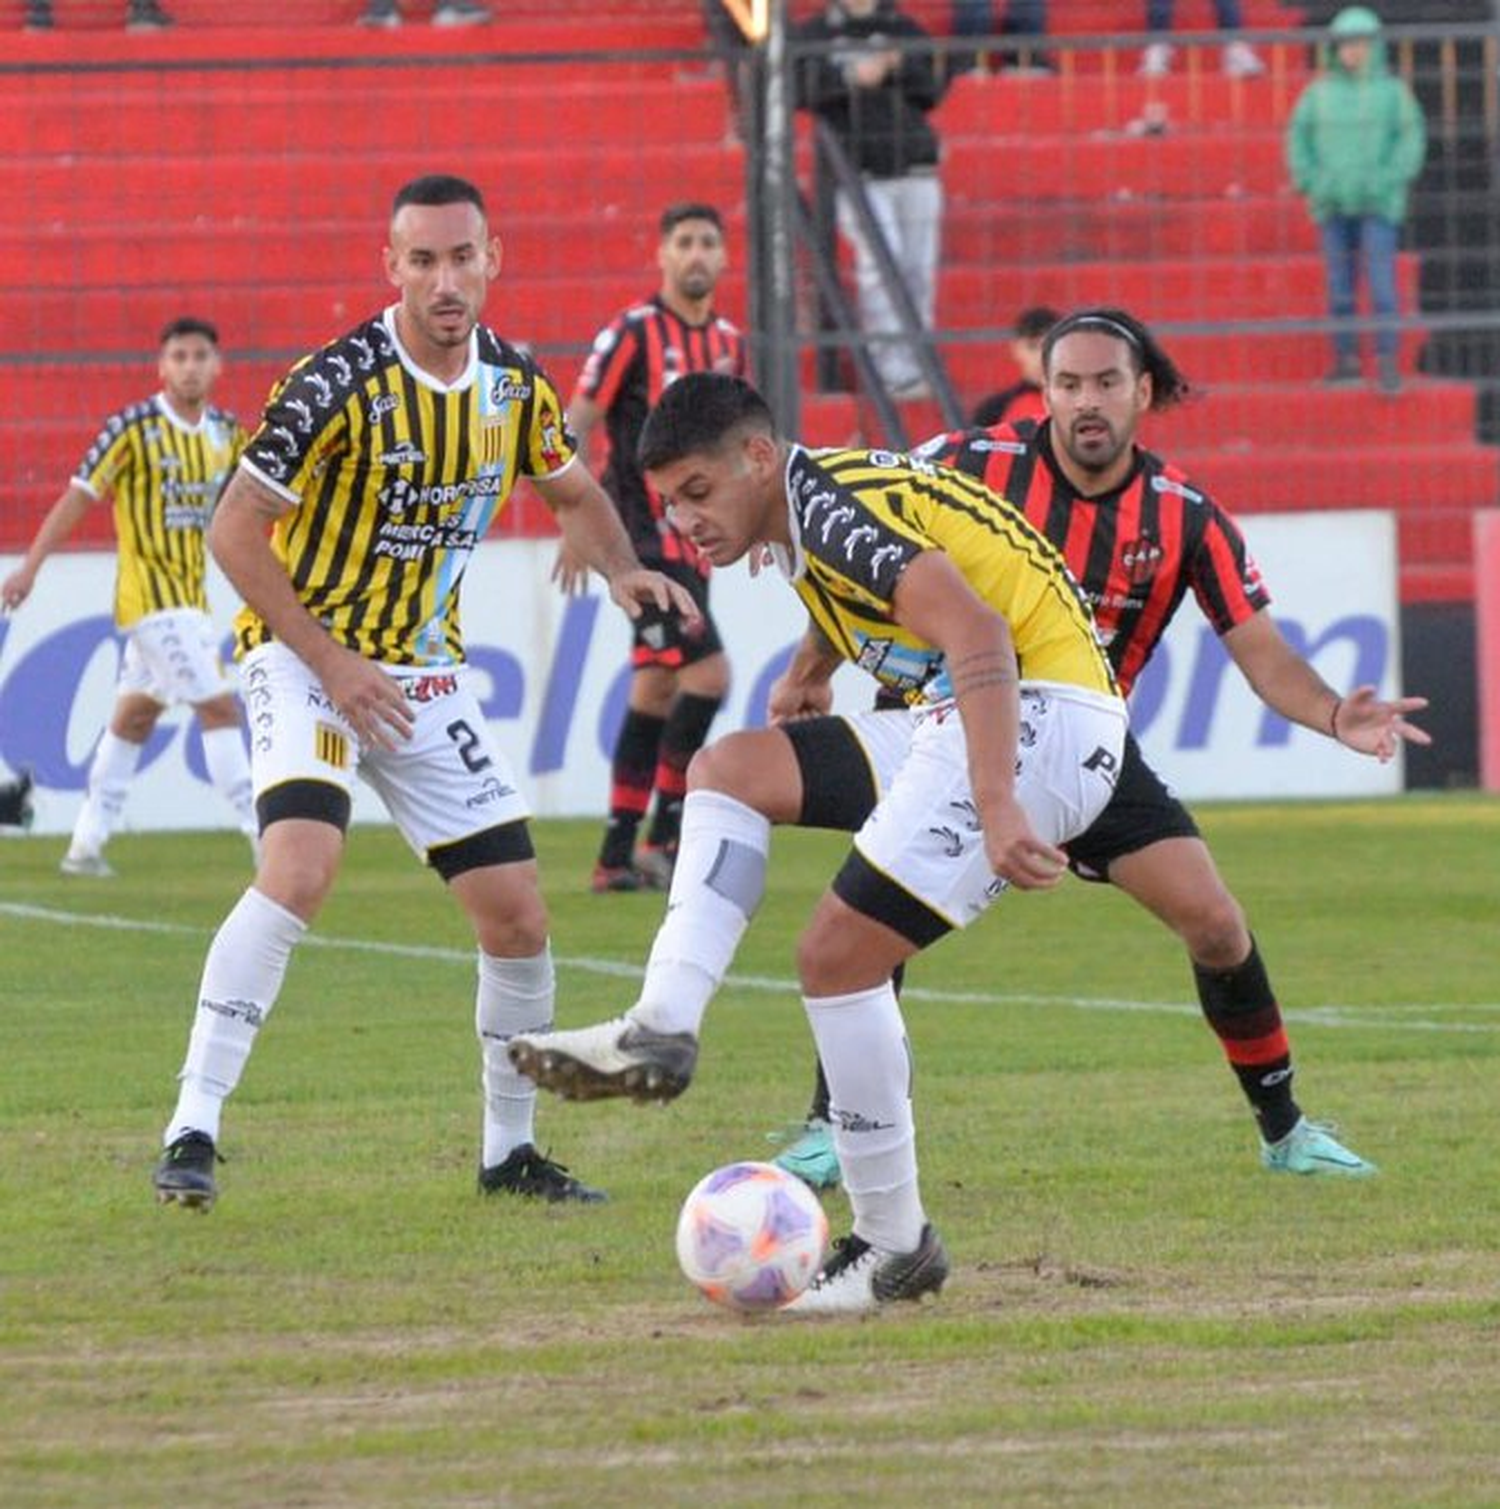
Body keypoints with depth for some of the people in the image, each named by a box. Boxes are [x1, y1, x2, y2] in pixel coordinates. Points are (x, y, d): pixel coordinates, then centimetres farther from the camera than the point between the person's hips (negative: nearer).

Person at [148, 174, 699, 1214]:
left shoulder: (515, 384, -1)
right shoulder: (342, 382, -19)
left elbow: (572, 492, 19)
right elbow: (235, 531, -15)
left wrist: (623, 569, -2)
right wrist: (330, 661, -20)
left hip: (426, 673, 6)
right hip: (305, 655, -6)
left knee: (517, 917, 2)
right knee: (300, 867, -29)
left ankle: (510, 1151, 21)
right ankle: (192, 1135, -27)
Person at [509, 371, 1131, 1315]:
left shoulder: (830, 511, -17)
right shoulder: (813, 506, 12)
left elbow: (977, 633, -30)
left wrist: (995, 808, -38)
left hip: (1039, 718, -10)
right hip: (962, 722, 10)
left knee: (840, 951, -13)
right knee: (729, 768, 6)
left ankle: (894, 1243, -3)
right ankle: (661, 1030, -7)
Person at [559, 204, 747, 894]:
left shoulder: (728, 343, 12)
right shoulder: (632, 333, -8)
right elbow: (574, 430, -8)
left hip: (690, 543, 8)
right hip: (644, 537, -8)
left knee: (656, 690, 9)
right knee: (708, 670, -17)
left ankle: (617, 856, 13)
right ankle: (664, 835, -10)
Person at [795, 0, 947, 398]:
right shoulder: (813, 35, 9)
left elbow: (932, 92, 10)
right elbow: (802, 90, -4)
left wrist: (900, 67, -9)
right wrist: (852, 77, -17)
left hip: (915, 171, 3)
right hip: (858, 174, -3)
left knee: (919, 268, -1)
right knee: (881, 260, -17)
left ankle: (916, 362, 6)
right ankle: (892, 368, -19)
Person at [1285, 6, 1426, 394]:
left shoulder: (1392, 90, 1)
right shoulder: (1320, 91, 7)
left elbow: (1412, 139, -3)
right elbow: (1299, 138, 7)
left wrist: (1388, 181, -14)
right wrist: (1311, 181, -7)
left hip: (1378, 203, -3)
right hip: (1333, 202, 3)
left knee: (1381, 283, -10)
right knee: (1339, 285, 5)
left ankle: (1388, 364, -11)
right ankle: (1346, 360, 12)